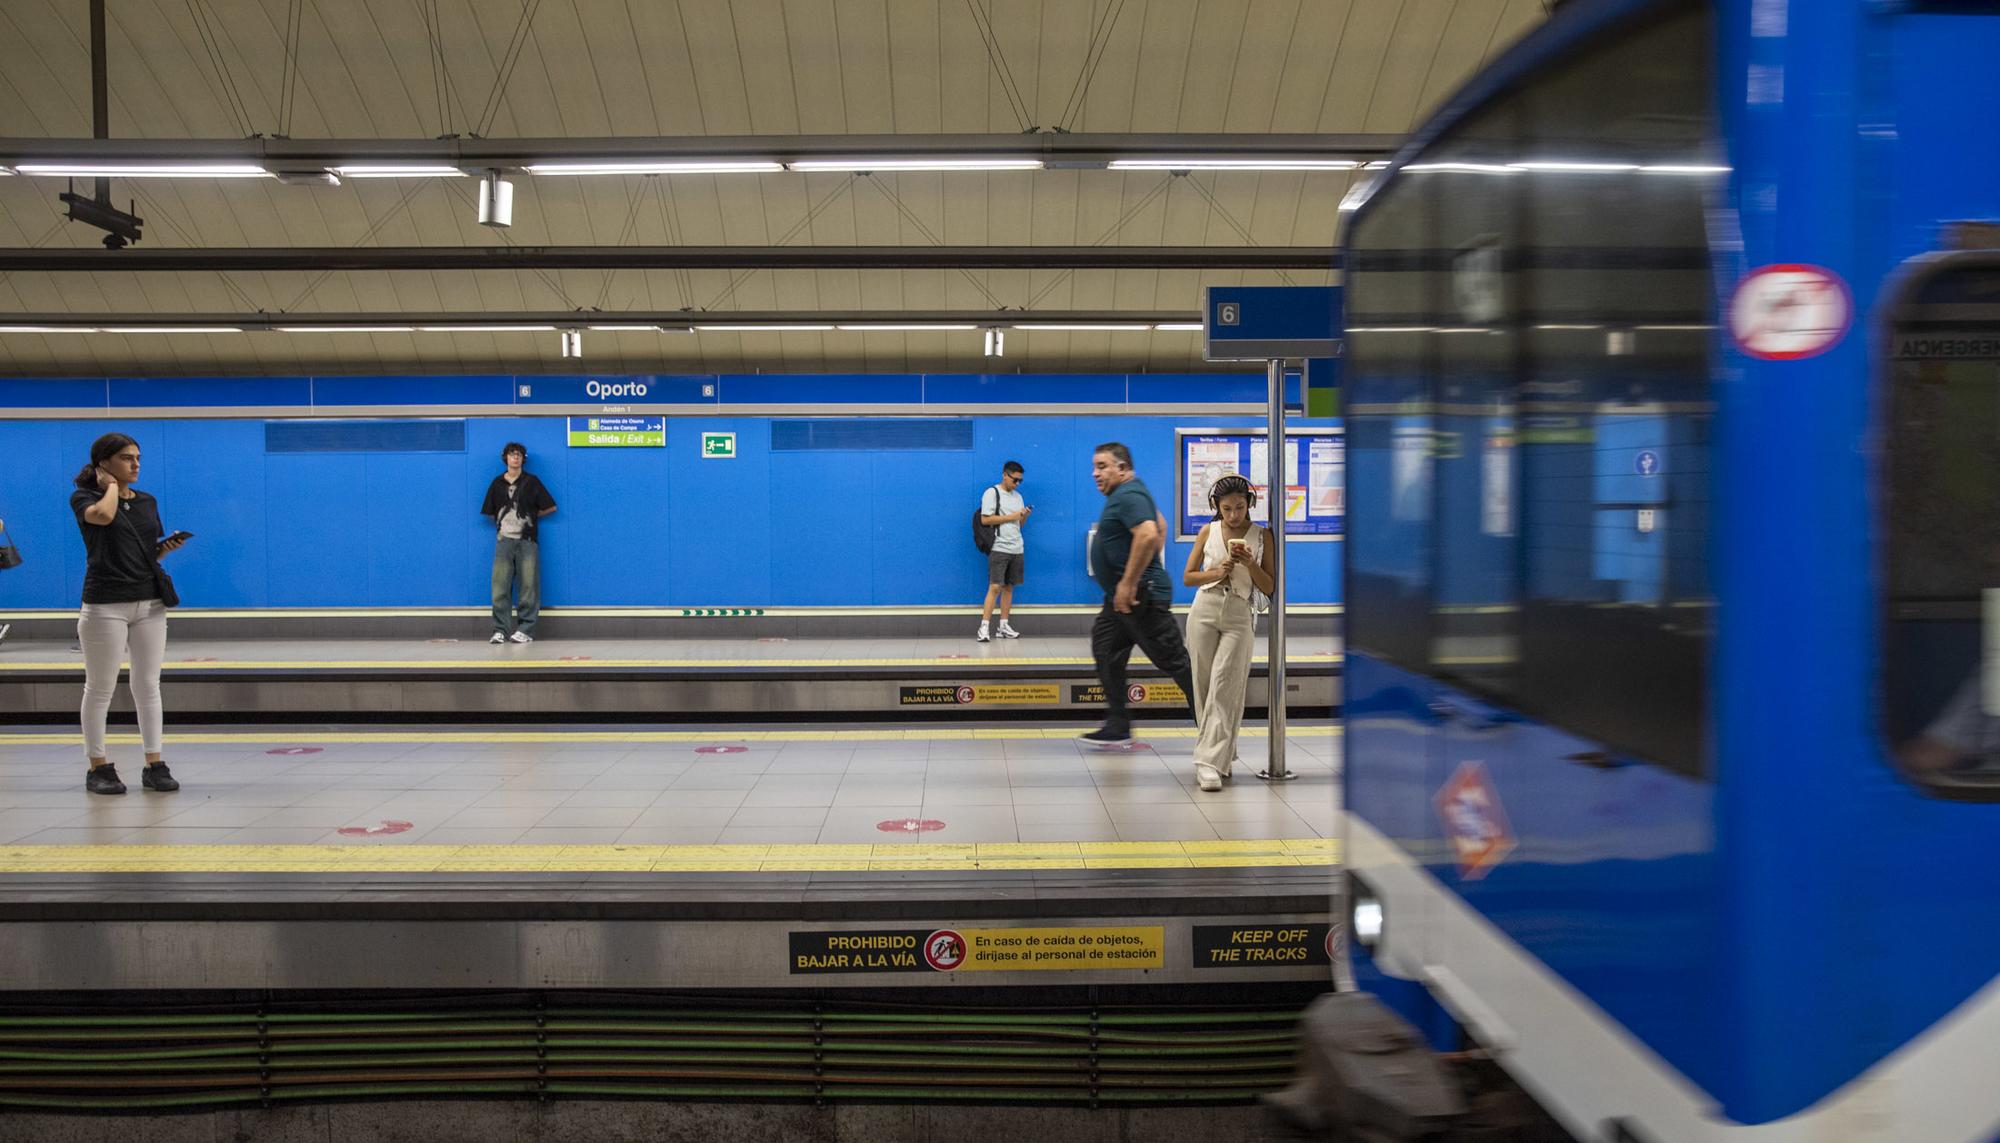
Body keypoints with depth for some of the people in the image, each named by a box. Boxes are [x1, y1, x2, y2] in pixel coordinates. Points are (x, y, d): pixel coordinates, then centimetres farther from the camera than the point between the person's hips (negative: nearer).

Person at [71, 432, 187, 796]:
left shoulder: (148, 502, 13)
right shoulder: (83, 498, -2)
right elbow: (103, 515, -26)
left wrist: (167, 547, -2)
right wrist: (110, 485, -7)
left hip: (150, 603, 5)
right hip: (106, 605, -5)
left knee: (148, 686, 6)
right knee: (100, 688, 2)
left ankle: (155, 765, 8)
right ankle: (98, 767, 10)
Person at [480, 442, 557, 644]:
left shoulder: (531, 482, 4)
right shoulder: (497, 483, 10)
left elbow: (551, 507, 4)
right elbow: (489, 512, 15)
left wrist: (532, 515, 5)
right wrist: (502, 522, 6)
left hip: (527, 540, -2)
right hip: (504, 540, 2)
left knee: (528, 586, -3)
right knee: (500, 587, -3)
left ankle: (525, 630, 2)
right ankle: (499, 630, 0)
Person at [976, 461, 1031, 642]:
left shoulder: (1017, 496, 17)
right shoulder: (992, 493, -4)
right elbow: (985, 519, -13)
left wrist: (1024, 516, -4)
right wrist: (1011, 517, -13)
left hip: (1017, 549, 7)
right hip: (998, 548, -7)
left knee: (1009, 587, 7)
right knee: (995, 587, -12)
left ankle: (1004, 626, 12)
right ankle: (984, 628, -12)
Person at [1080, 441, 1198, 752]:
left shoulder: (1128, 496, -17)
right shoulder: (1127, 493, 16)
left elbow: (1148, 534, -33)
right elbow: (1161, 525, 30)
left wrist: (1129, 583, -29)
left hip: (1140, 597, -11)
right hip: (1121, 597, 11)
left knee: (1173, 660, -6)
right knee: (1106, 652, 10)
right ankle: (1117, 727, 14)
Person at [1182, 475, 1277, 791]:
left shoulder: (1262, 536, 3)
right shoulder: (1208, 531, 6)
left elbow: (1269, 587, 4)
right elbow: (1188, 577, 9)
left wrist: (1251, 565, -13)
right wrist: (1217, 572, -8)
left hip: (1239, 617, -2)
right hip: (1205, 611, 2)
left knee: (1223, 689, -12)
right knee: (1205, 688, 4)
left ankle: (1210, 762, -14)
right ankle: (1223, 755, 18)